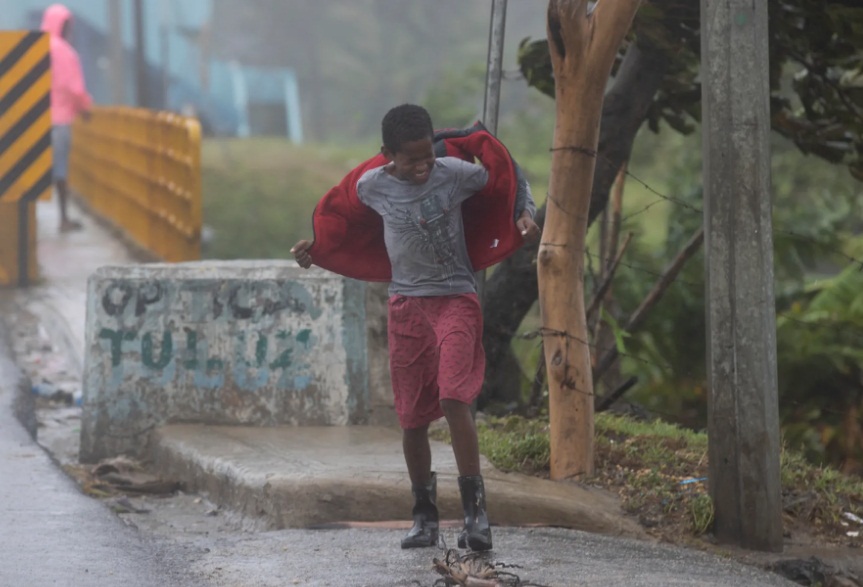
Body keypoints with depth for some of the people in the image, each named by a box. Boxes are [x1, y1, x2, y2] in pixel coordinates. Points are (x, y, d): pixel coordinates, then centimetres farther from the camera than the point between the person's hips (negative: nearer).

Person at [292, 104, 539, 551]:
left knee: (454, 399, -20)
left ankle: (475, 511, -17)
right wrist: (314, 249, 10)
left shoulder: (455, 174, -9)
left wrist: (524, 214, -9)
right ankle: (424, 517, 18)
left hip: (455, 300, -3)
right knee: (412, 417, 5)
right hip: (405, 305, 3)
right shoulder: (371, 187, -3)